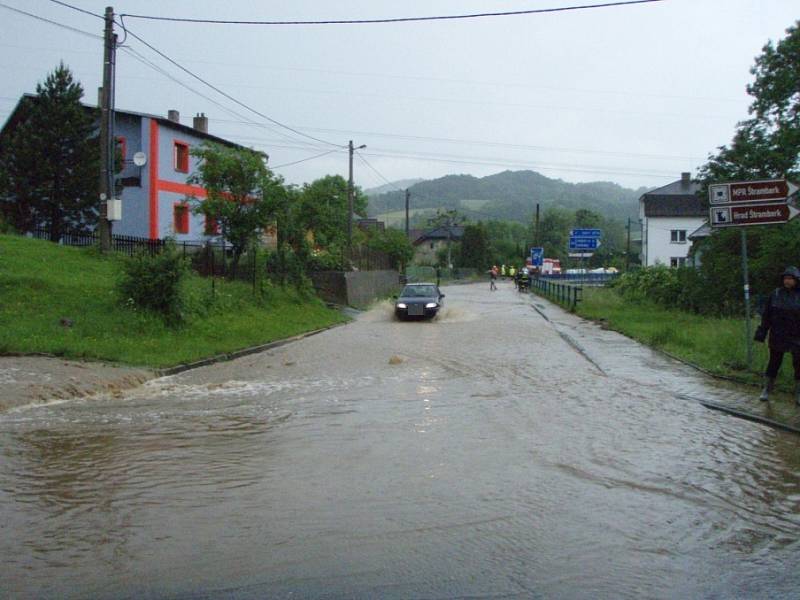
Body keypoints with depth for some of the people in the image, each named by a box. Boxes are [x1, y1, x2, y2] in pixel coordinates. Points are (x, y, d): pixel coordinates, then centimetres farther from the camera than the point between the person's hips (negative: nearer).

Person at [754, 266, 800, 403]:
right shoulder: (775, 294, 0)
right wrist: (761, 334, -2)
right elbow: (766, 316, 2)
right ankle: (766, 390, 18)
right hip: (778, 337, 1)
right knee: (774, 363, 8)